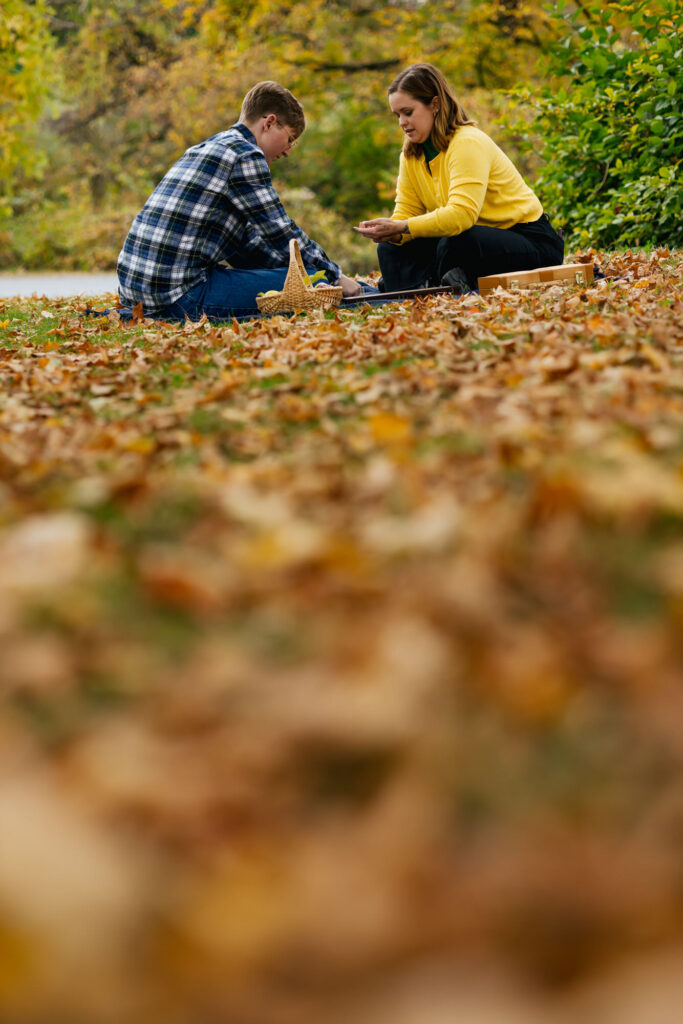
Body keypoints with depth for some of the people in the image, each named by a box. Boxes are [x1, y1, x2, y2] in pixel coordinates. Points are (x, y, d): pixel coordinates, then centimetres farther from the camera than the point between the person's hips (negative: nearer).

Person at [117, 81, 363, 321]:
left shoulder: (208, 148, 24)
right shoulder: (245, 155, -7)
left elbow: (245, 241, 26)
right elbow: (283, 235, -5)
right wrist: (336, 278, 7)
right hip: (179, 297, -10)